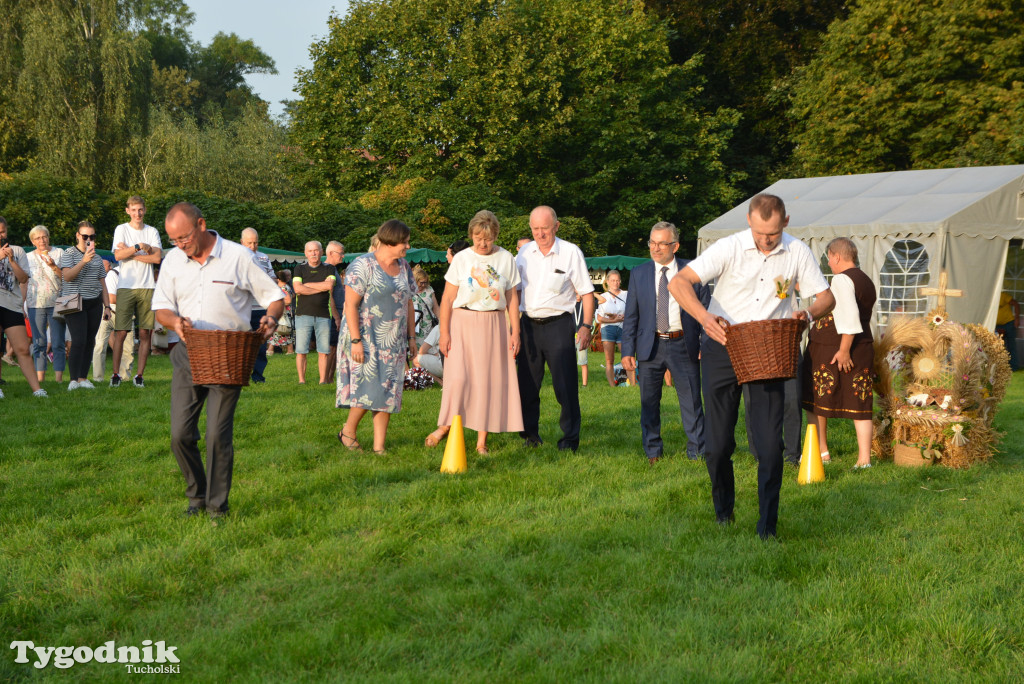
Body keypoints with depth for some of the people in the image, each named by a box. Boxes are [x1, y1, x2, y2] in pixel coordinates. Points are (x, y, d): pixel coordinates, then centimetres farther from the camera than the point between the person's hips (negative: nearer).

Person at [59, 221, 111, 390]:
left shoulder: (97, 258, 16)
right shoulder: (69, 254, 1)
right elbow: (67, 276, -14)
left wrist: (107, 306, 13)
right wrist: (84, 261, -24)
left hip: (94, 303, 5)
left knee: (90, 341, 2)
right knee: (79, 341, -15)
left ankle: (83, 378, 6)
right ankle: (74, 380, -13)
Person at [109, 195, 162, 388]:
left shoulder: (152, 232, 11)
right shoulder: (121, 229, 7)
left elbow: (157, 257, -4)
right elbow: (118, 255, -7)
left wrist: (130, 253, -6)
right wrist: (140, 247, -10)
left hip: (147, 287, 2)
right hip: (126, 286, -2)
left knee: (145, 333, 1)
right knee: (121, 332, -5)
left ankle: (139, 374, 8)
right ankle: (115, 374, 4)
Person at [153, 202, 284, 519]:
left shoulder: (238, 257, -2)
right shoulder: (173, 260, 9)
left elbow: (274, 296, 3)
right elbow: (161, 308, 9)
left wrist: (270, 319, -19)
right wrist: (175, 321, -14)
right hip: (188, 354, 4)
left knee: (218, 434, -8)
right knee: (180, 434, 0)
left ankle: (218, 506, 7)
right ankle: (197, 496, 21)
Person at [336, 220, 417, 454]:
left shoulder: (404, 267, 11)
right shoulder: (363, 266, -10)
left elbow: (408, 303, 18)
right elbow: (350, 305, -14)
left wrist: (411, 336, 13)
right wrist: (356, 340, -19)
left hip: (394, 342, 7)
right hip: (366, 338, -7)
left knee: (389, 391, 3)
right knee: (370, 388, -10)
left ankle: (379, 446, 7)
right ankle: (348, 432, 14)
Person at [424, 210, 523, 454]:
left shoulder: (506, 259, 5)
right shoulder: (461, 259, 0)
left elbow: (512, 298, 8)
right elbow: (447, 298, 1)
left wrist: (515, 331, 1)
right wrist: (444, 333, -5)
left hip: (494, 325, 2)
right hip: (463, 322, -1)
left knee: (491, 379, 1)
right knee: (459, 377, -12)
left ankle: (482, 442, 7)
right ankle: (445, 426, 7)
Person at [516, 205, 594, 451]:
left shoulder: (571, 252, -4)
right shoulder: (524, 252, 7)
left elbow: (586, 292, -1)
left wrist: (586, 325, -7)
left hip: (558, 324, -4)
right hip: (529, 324, 4)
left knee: (565, 385, -3)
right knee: (527, 384, 8)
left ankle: (570, 438, 7)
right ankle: (530, 434, 22)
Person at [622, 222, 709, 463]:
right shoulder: (638, 274, 6)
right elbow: (630, 316, 7)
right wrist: (627, 351, 0)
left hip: (684, 345, -1)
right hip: (650, 345, 2)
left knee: (691, 400, 2)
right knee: (649, 402, 6)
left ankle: (697, 452, 14)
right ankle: (653, 452, 20)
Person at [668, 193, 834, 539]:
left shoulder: (798, 253, -2)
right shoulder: (729, 248, -10)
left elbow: (826, 296, 6)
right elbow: (679, 282, -17)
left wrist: (809, 314, -18)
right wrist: (704, 317, -34)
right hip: (722, 349, -1)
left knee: (769, 444, -7)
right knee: (717, 444, 5)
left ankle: (767, 525, 7)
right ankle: (723, 508, 31)